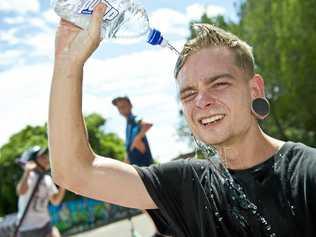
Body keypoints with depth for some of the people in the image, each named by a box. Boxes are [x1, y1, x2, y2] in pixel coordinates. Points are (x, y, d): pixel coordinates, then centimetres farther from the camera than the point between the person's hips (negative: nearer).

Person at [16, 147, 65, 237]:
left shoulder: (48, 179, 8)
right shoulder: (30, 176, -13)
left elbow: (55, 200, 12)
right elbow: (21, 192, -33)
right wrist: (27, 172, -44)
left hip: (44, 223, 6)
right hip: (26, 225, -5)